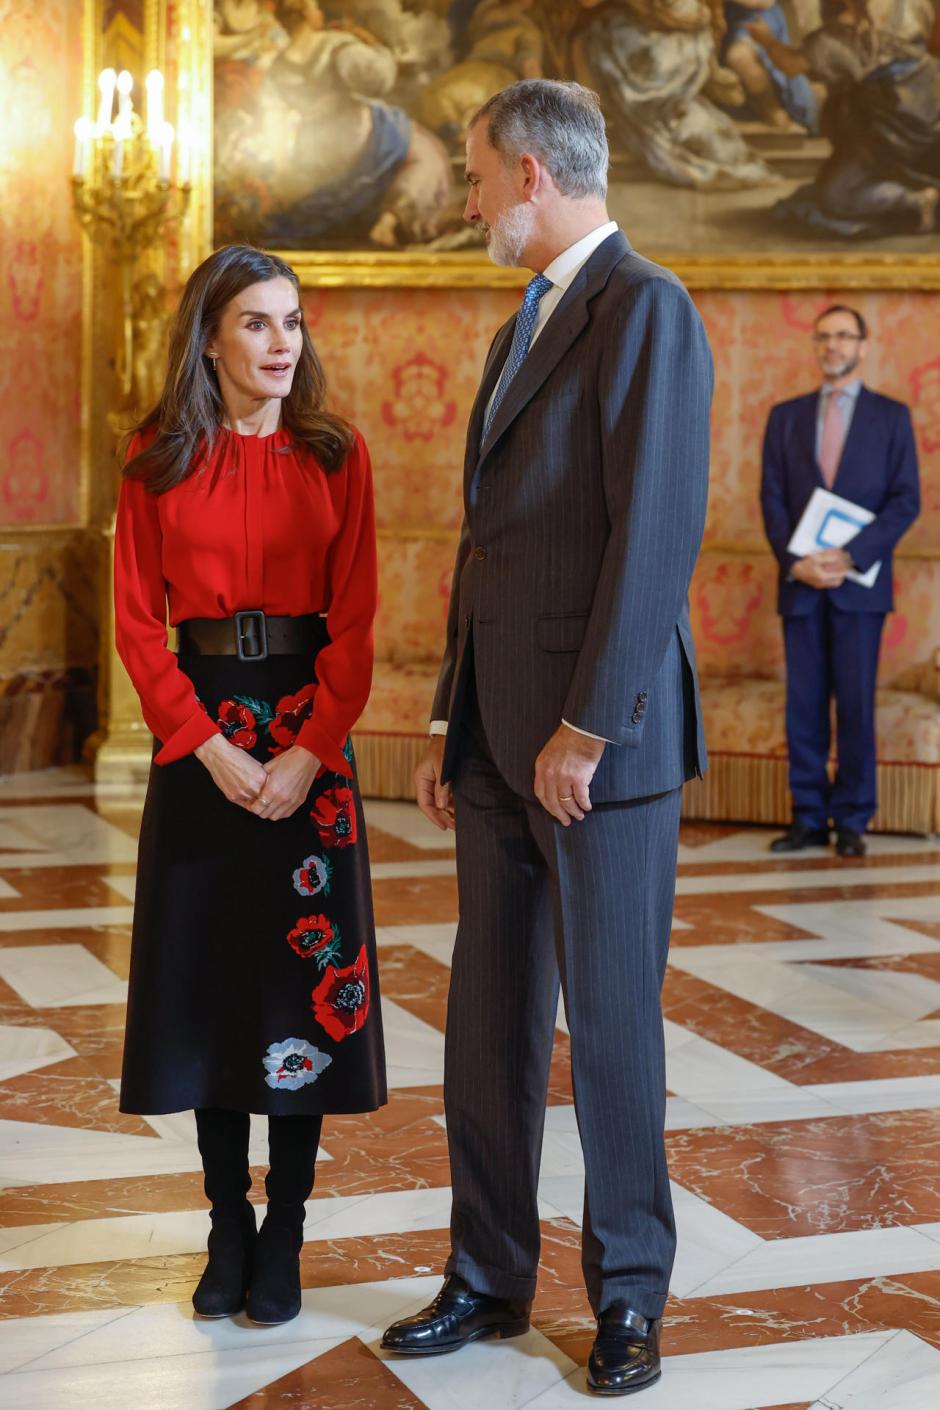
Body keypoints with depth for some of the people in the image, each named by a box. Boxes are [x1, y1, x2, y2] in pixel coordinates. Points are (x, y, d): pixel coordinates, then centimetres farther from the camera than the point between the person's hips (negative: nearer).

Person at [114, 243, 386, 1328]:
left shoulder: (336, 456, 2)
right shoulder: (158, 461, 1)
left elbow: (354, 623, -2)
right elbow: (137, 624, -1)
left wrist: (310, 753, -14)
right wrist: (211, 748, -12)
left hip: (309, 734, 0)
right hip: (198, 735, 0)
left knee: (305, 975, 2)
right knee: (210, 976, 5)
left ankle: (284, 1239, 11)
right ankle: (227, 1231, 17)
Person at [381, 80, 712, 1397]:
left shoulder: (646, 309, -10)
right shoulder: (525, 324, 19)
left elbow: (658, 532, -18)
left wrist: (587, 728, -19)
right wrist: (453, 723, 16)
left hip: (600, 741, -8)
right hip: (499, 738, 8)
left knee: (611, 1025, 2)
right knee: (488, 1025, 12)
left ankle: (628, 1297, 17)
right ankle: (488, 1277, 24)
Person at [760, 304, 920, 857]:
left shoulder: (891, 416, 5)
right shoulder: (786, 416, 13)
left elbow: (906, 500, -2)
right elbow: (773, 498, 8)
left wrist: (852, 556, -13)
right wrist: (795, 562, -8)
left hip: (860, 582, -2)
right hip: (801, 582, 2)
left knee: (856, 703, -2)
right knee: (804, 705, 2)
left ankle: (853, 821, 5)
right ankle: (810, 818, 8)